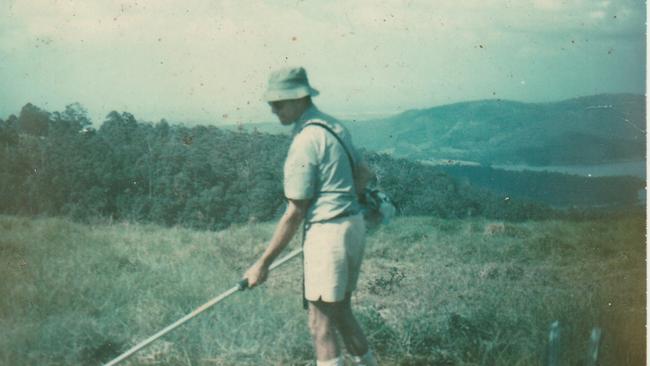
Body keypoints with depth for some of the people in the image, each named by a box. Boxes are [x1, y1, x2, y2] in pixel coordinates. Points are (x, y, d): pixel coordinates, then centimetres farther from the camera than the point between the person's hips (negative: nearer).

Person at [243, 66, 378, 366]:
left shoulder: (305, 141, -17)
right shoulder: (335, 127, 10)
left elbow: (294, 214, -16)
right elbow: (363, 173, 24)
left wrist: (263, 263, -11)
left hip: (327, 232, -10)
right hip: (354, 225, 10)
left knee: (321, 324, -3)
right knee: (341, 313, 21)